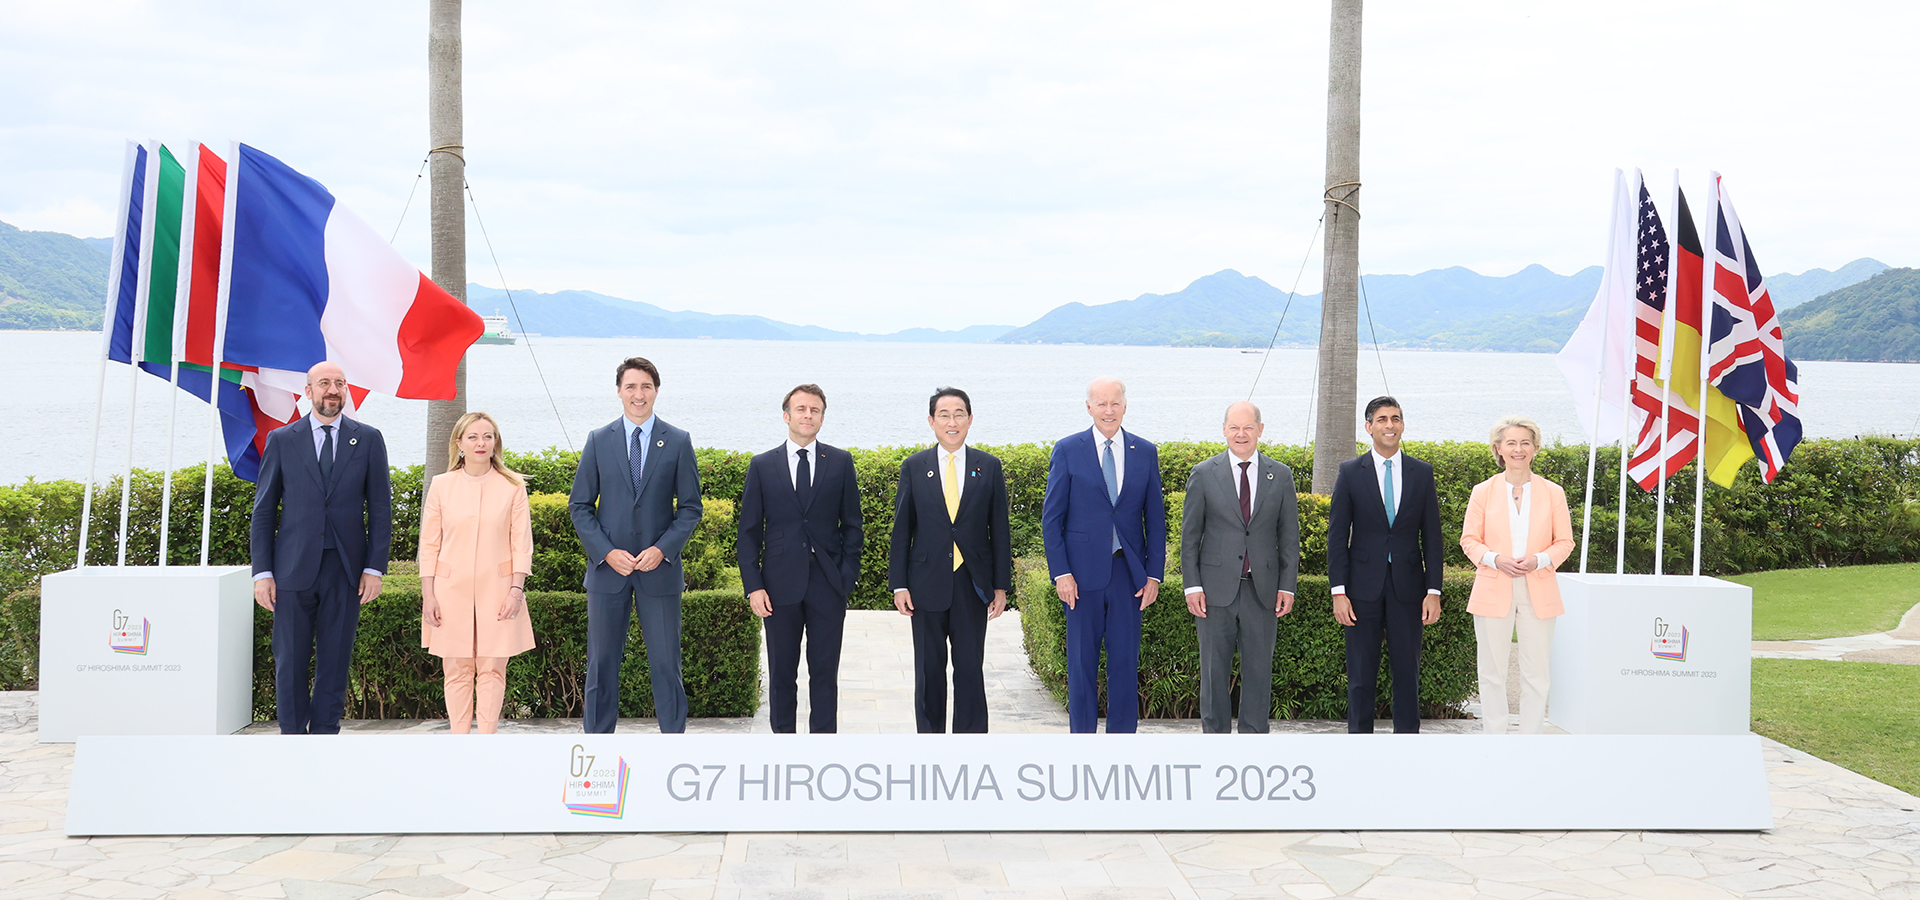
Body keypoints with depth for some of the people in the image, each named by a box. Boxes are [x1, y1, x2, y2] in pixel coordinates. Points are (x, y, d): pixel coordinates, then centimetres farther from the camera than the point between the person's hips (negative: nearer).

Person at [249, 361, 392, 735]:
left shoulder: (368, 439, 6)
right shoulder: (281, 440, 6)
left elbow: (380, 508, 6)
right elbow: (263, 511, 6)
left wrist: (374, 567, -2)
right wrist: (262, 571, -1)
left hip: (345, 571, 0)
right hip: (294, 568, 0)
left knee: (335, 662, 5)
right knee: (290, 662, 3)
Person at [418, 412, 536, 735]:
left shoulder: (513, 487, 3)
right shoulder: (441, 485, 4)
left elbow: (522, 543, 3)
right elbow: (429, 544, 5)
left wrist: (516, 589, -6)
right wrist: (428, 595, 0)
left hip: (497, 590, 0)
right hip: (452, 589, 1)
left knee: (492, 668, -1)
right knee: (457, 669, 2)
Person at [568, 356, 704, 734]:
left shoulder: (678, 442, 3)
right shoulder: (598, 441, 5)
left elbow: (690, 508, 4)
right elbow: (579, 506, 5)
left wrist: (662, 549, -11)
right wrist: (606, 552, -8)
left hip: (659, 569, -1)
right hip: (607, 568, 1)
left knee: (666, 663, 2)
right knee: (602, 663, 6)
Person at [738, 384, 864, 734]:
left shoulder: (840, 462, 5)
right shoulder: (762, 465, 5)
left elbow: (852, 525, 7)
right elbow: (749, 531, 5)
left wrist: (847, 577, -2)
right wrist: (753, 586, -4)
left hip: (828, 586, 0)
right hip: (781, 585, 0)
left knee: (825, 672, 3)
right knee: (781, 671, 7)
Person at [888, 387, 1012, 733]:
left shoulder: (989, 467, 4)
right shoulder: (914, 467, 4)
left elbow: (1000, 530, 5)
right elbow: (901, 530, 4)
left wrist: (1001, 586, 1)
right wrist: (899, 585, -1)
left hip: (973, 585, 0)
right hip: (928, 585, 0)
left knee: (971, 669, 2)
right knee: (929, 669, 7)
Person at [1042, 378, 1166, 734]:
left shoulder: (1145, 453, 7)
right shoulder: (1068, 450, 0)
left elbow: (1155, 518, 9)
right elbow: (1051, 517, 0)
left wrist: (1154, 573, 2)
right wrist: (1060, 572, -8)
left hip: (1128, 572, 2)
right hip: (1083, 571, -2)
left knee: (1126, 661, 5)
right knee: (1081, 662, 4)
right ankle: (1082, 735, 15)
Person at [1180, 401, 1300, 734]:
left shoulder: (1280, 476, 7)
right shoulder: (1203, 474, 2)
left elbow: (1289, 535, 9)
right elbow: (1189, 535, 3)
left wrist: (1287, 586, 2)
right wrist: (1192, 586, -4)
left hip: (1263, 588, 1)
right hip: (1216, 588, -1)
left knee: (1259, 668, 5)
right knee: (1214, 669, 4)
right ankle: (1215, 735, 15)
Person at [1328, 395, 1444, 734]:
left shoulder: (1422, 472, 6)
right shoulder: (1350, 472, 2)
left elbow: (1431, 536, 6)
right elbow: (1337, 536, 1)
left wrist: (1433, 591, -1)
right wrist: (1339, 591, -6)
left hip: (1407, 587, 1)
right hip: (1364, 587, -1)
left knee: (1407, 671, 5)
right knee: (1361, 674, 3)